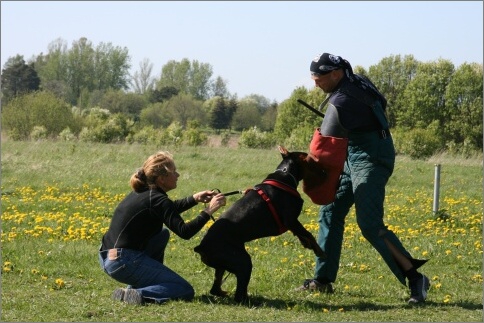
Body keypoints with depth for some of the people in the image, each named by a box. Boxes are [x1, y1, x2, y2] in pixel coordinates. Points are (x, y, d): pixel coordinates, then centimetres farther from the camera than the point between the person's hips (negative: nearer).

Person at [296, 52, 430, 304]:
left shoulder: (341, 100, -21)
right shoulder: (358, 81, 7)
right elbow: (381, 104, 24)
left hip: (369, 158, -11)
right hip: (352, 156, 11)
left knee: (369, 223, -17)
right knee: (330, 212, 10)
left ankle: (415, 278, -14)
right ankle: (323, 279, 14)